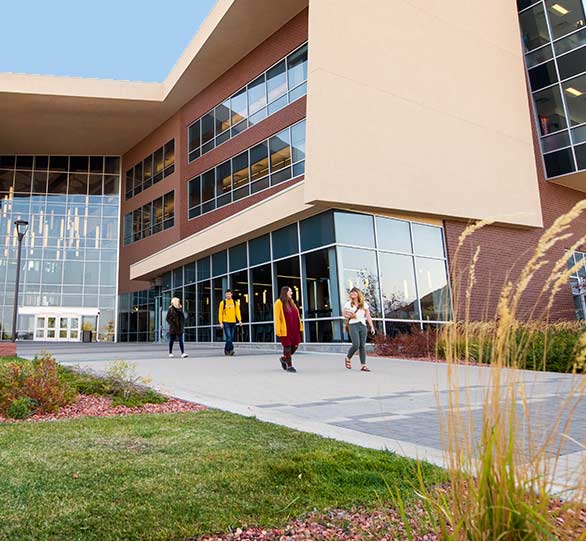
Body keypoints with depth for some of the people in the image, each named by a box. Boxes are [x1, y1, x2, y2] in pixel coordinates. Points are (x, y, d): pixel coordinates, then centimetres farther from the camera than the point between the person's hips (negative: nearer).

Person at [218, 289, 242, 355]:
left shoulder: (235, 303, 9)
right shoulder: (222, 302, 2)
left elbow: (237, 312, 4)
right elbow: (220, 313, 1)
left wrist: (240, 320, -9)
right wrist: (221, 322, -7)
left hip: (233, 322, 3)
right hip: (226, 322, -3)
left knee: (231, 338, 8)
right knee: (228, 337, -13)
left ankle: (227, 349, 20)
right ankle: (231, 349, -12)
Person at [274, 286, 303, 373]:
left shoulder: (291, 302, 14)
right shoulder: (279, 303, -8)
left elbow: (297, 315, 15)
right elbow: (277, 318, -11)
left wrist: (300, 326, 10)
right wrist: (278, 330, -16)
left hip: (294, 329, 7)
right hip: (285, 329, -7)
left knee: (295, 346, 9)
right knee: (287, 347, 0)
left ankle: (284, 358, 31)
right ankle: (289, 366, 11)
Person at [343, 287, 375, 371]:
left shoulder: (364, 304, 10)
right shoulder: (348, 304, 5)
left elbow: (368, 316, 8)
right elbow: (344, 314, 8)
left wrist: (372, 327, 1)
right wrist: (351, 316, -11)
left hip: (363, 326, 3)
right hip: (353, 325, -3)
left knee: (363, 346, 0)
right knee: (356, 345, -13)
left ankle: (363, 365, 3)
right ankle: (348, 358, 13)